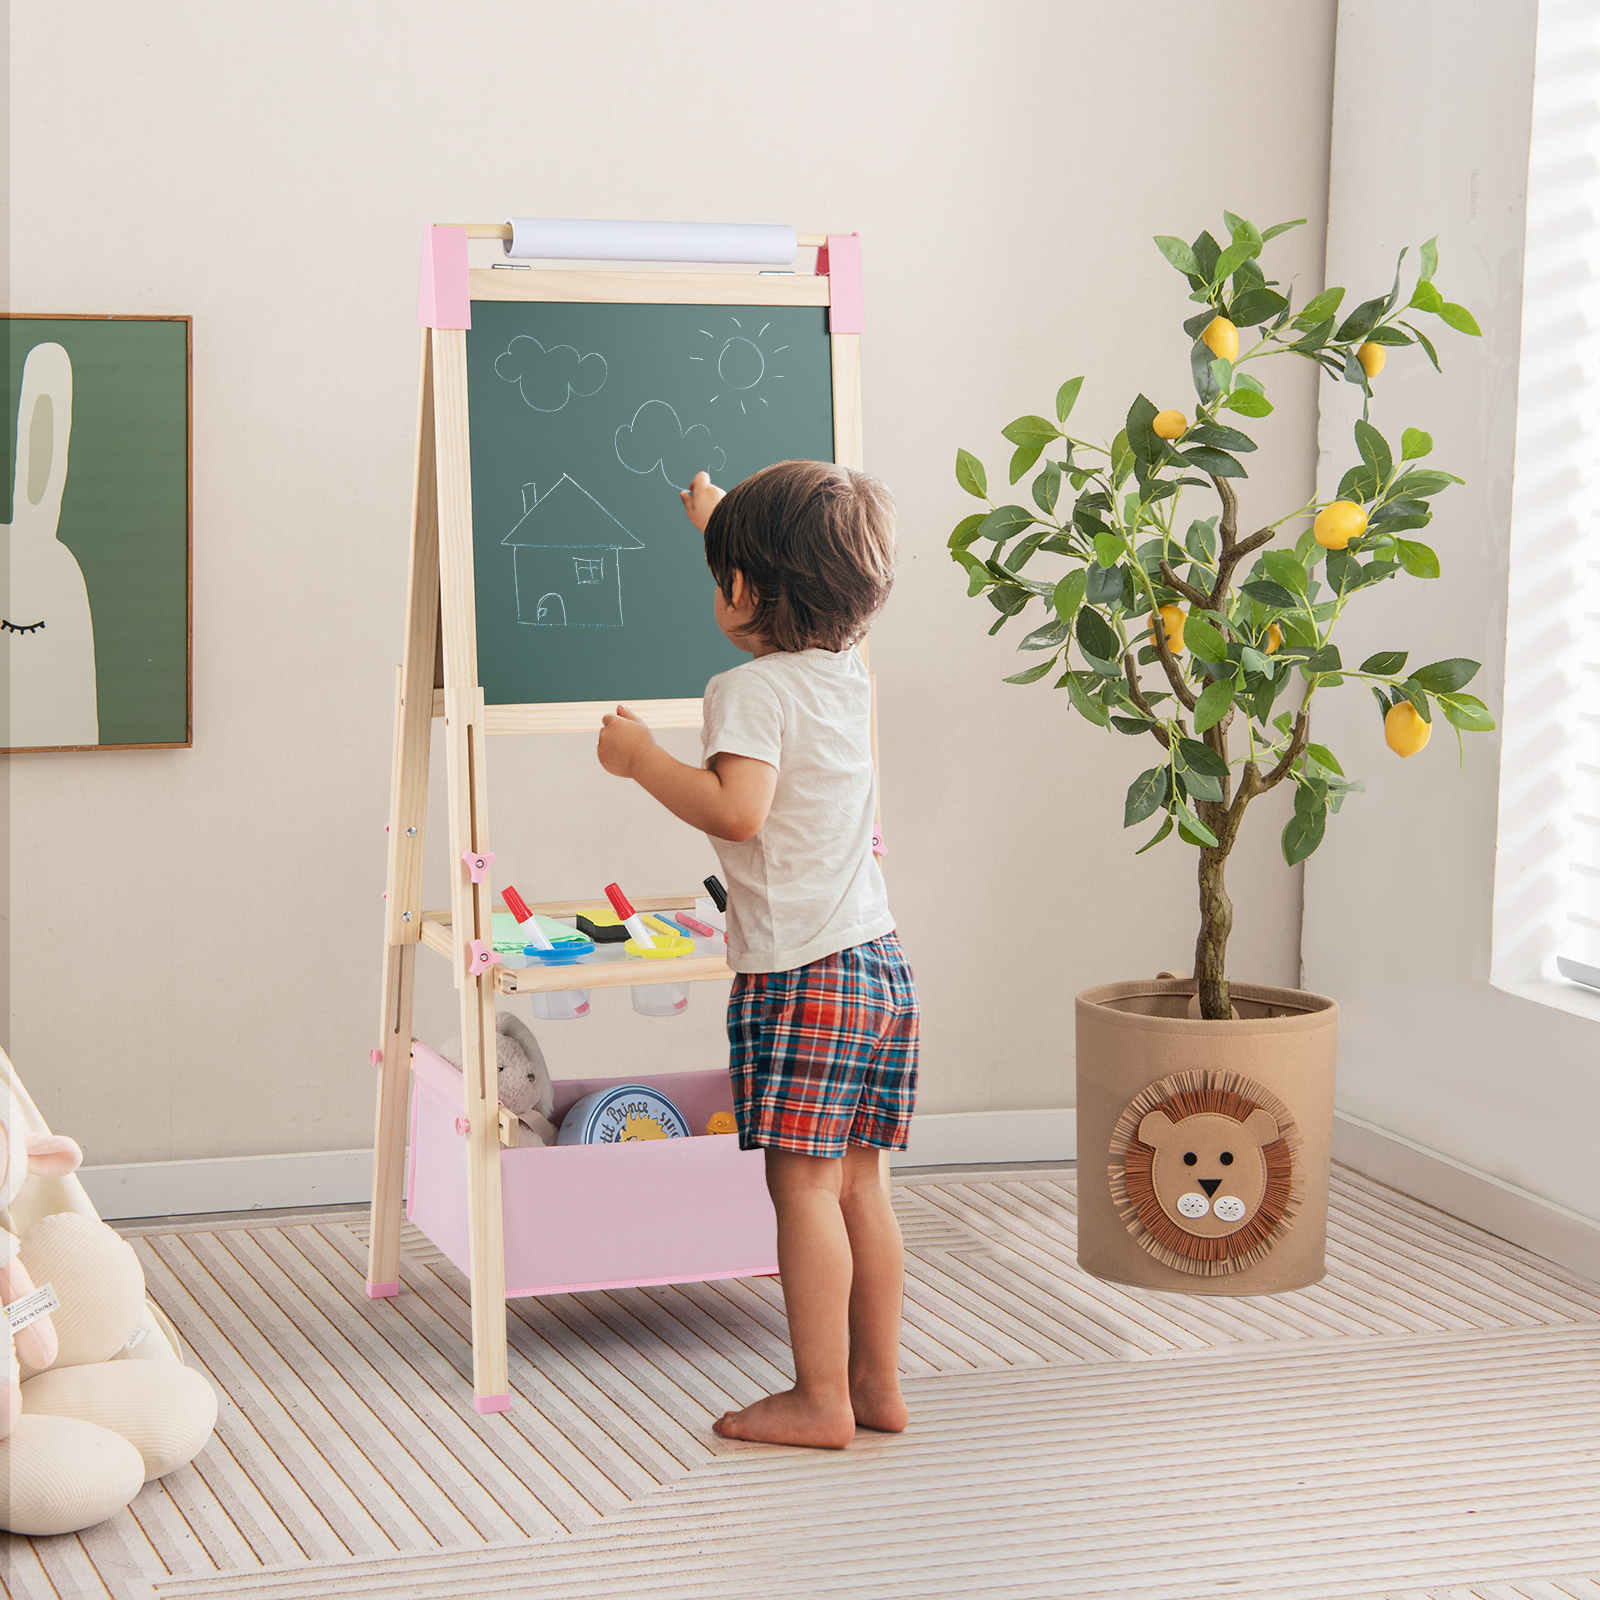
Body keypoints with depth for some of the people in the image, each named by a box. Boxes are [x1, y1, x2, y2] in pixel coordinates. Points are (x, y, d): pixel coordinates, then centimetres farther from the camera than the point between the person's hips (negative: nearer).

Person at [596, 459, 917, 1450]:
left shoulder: (753, 690, -13)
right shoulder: (848, 676, 13)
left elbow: (737, 809, -26)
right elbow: (799, 606, 35)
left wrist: (642, 758, -13)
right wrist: (725, 519, 48)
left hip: (799, 974, -8)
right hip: (880, 961, 8)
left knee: (804, 1185, -3)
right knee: (860, 1182, 13)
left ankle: (821, 1399, 2)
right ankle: (878, 1383, 19)